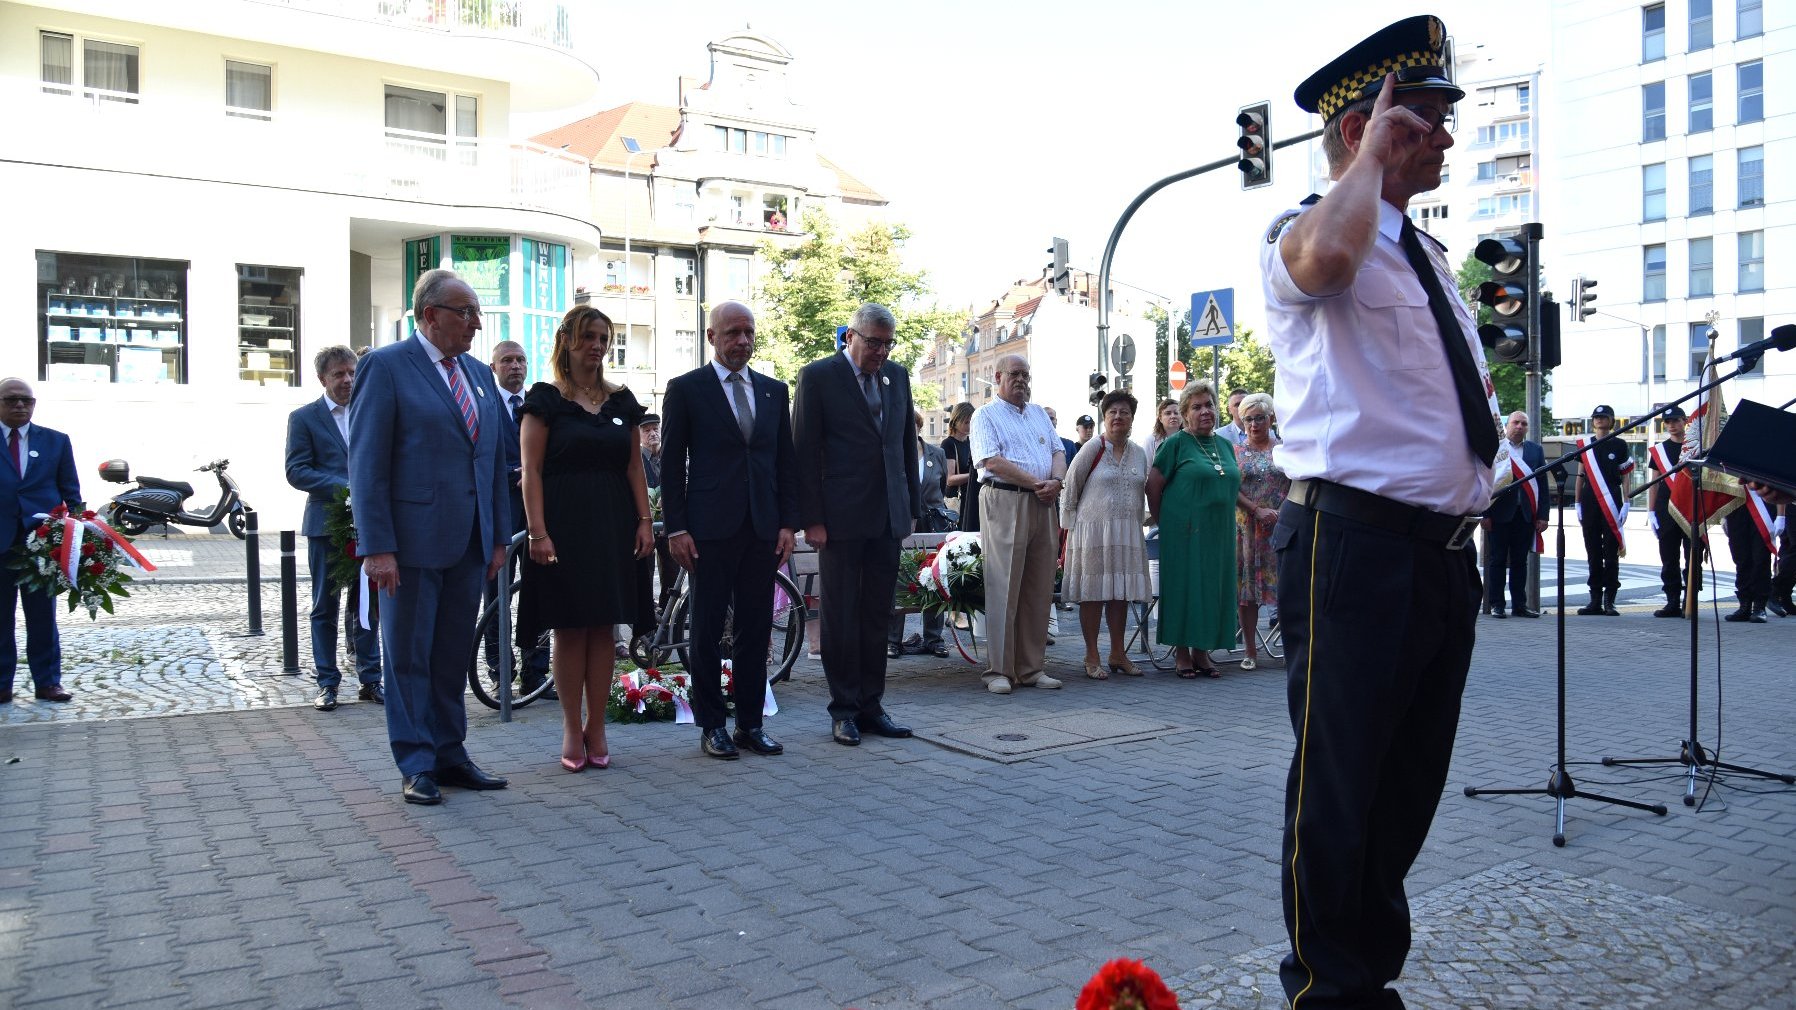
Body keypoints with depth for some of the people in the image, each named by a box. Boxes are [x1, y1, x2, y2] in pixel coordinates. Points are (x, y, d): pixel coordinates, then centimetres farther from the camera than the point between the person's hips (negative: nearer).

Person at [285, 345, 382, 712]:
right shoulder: (304, 418, 1)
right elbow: (296, 472, -6)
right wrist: (345, 487, -17)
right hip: (327, 524, -2)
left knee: (368, 606, 7)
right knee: (325, 608, 6)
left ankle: (370, 679, 15)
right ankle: (327, 683, 14)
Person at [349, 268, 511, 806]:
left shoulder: (479, 374, 14)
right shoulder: (386, 367, -6)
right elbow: (366, 464, -11)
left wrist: (499, 536, 12)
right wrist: (377, 548, -16)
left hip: (468, 542, 6)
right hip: (413, 539, -6)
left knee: (452, 654, 13)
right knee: (408, 656, 5)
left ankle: (449, 755, 23)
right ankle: (417, 766, 13)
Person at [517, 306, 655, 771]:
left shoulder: (621, 400, 12)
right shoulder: (545, 399, -1)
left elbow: (634, 466, 12)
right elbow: (531, 470, -7)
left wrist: (645, 519, 3)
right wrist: (537, 532, -14)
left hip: (612, 523, 4)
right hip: (563, 521, -4)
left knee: (603, 628, 5)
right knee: (568, 629, 0)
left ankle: (596, 729, 13)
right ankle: (572, 730, 11)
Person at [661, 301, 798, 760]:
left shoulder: (774, 390, 13)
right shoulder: (686, 389, 0)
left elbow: (786, 460, 13)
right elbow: (671, 465, -2)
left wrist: (789, 523, 6)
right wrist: (676, 529, -8)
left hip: (762, 530, 4)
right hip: (710, 529, -4)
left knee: (756, 630, 8)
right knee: (707, 631, 4)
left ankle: (750, 723, 17)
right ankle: (711, 726, 14)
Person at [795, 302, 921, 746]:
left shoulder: (897, 375, 12)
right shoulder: (818, 376, -4)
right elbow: (804, 451, -6)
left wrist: (913, 507, 12)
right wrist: (811, 519, -11)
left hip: (889, 516, 5)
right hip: (841, 517, -5)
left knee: (878, 615, 10)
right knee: (840, 617, 3)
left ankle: (871, 705, 19)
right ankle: (844, 710, 13)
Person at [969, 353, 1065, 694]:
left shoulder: (1039, 414, 22)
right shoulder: (986, 415, 2)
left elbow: (1058, 452, 15)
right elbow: (993, 461, -10)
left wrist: (1056, 480, -7)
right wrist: (1037, 482, -12)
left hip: (1042, 506, 6)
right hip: (1004, 503, -6)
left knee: (1039, 589, 6)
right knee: (1003, 589, -7)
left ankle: (1032, 667, 12)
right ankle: (1000, 670, -3)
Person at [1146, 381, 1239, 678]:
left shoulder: (1225, 445, 15)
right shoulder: (1176, 443, -4)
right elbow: (1153, 485, -5)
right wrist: (1163, 521, -1)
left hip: (1218, 532, 6)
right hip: (1185, 532, -6)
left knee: (1212, 587, 7)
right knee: (1184, 585, -2)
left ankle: (1202, 650, 16)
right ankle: (1181, 651, 7)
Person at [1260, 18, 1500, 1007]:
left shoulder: (1429, 256, 22)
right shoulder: (1302, 233, -5)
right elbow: (1326, 263, -32)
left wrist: (1490, 448, 18)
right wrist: (1375, 153, -15)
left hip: (1446, 549, 9)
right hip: (1354, 545, -9)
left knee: (1410, 781, 16)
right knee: (1339, 783, 0)